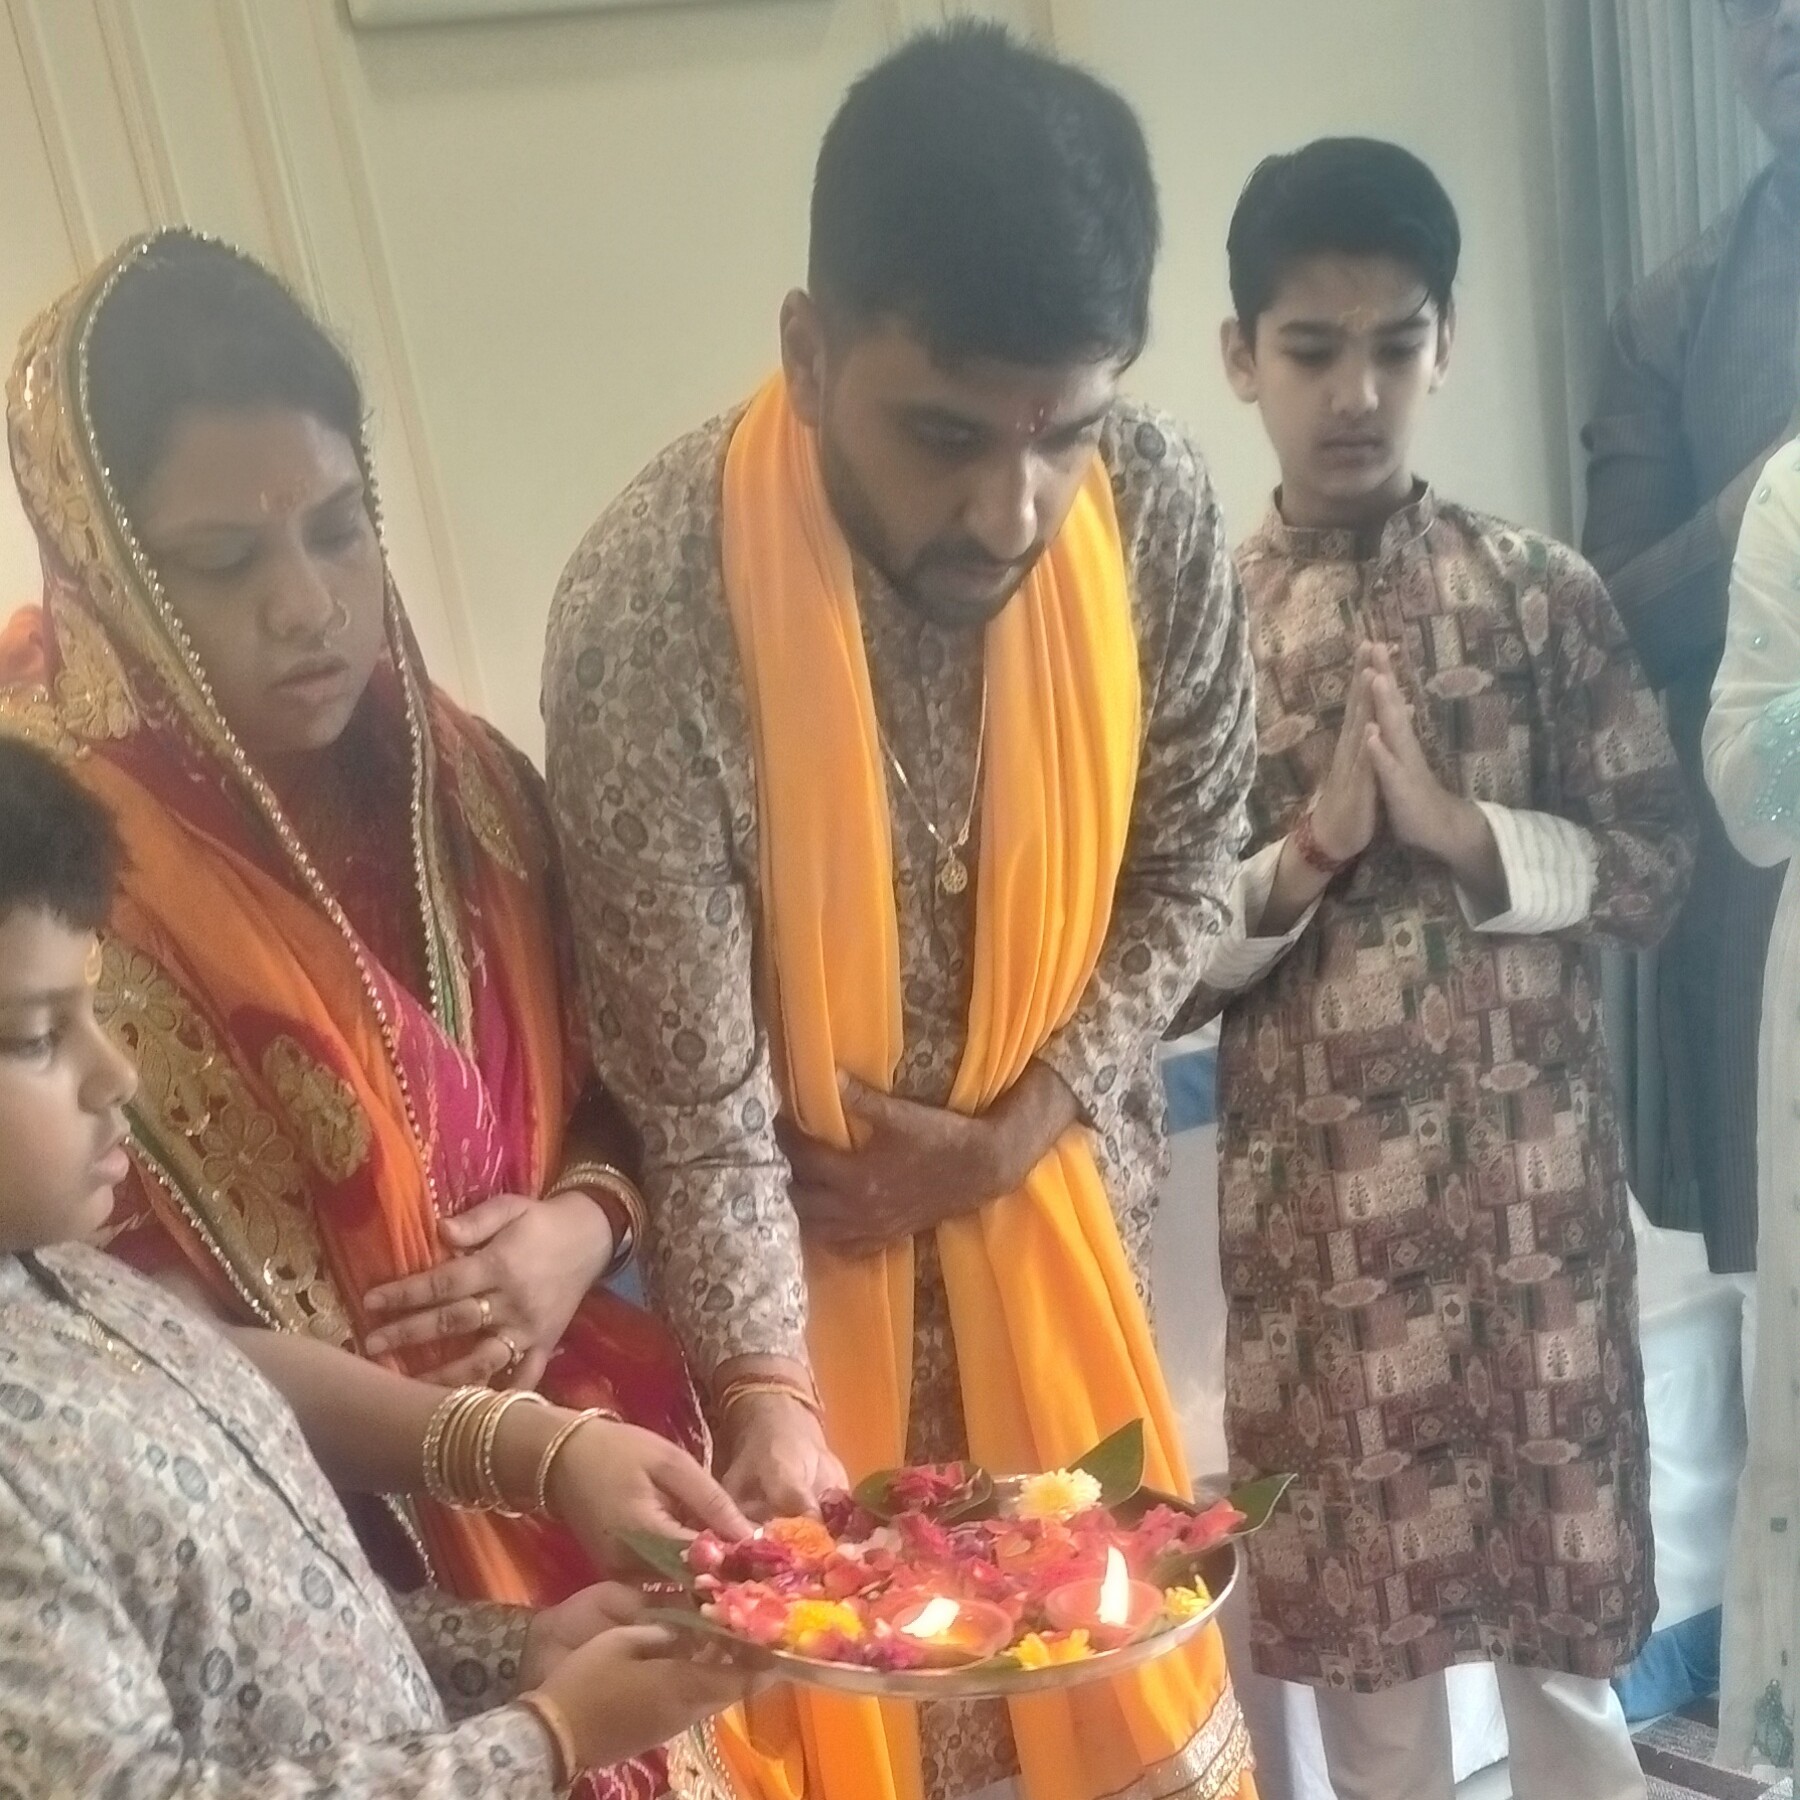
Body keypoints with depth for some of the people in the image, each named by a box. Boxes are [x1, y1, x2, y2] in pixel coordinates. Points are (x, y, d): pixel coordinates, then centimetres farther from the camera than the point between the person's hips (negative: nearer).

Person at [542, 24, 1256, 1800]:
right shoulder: (653, 604, -30)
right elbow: (691, 1085, -23)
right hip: (795, 1247, -3)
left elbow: (1186, 860, -3)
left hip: (1047, 1192, 4)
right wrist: (765, 1395, -32)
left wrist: (1022, 1129, -12)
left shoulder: (1155, 504, -18)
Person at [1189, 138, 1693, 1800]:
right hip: (1315, 1186, 0)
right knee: (1359, 1605, 13)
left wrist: (1464, 829, -15)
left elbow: (1657, 860, -1)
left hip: (1534, 1168, 1)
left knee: (1561, 1594, 14)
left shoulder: (1544, 591, 0)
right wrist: (1304, 853, -18)